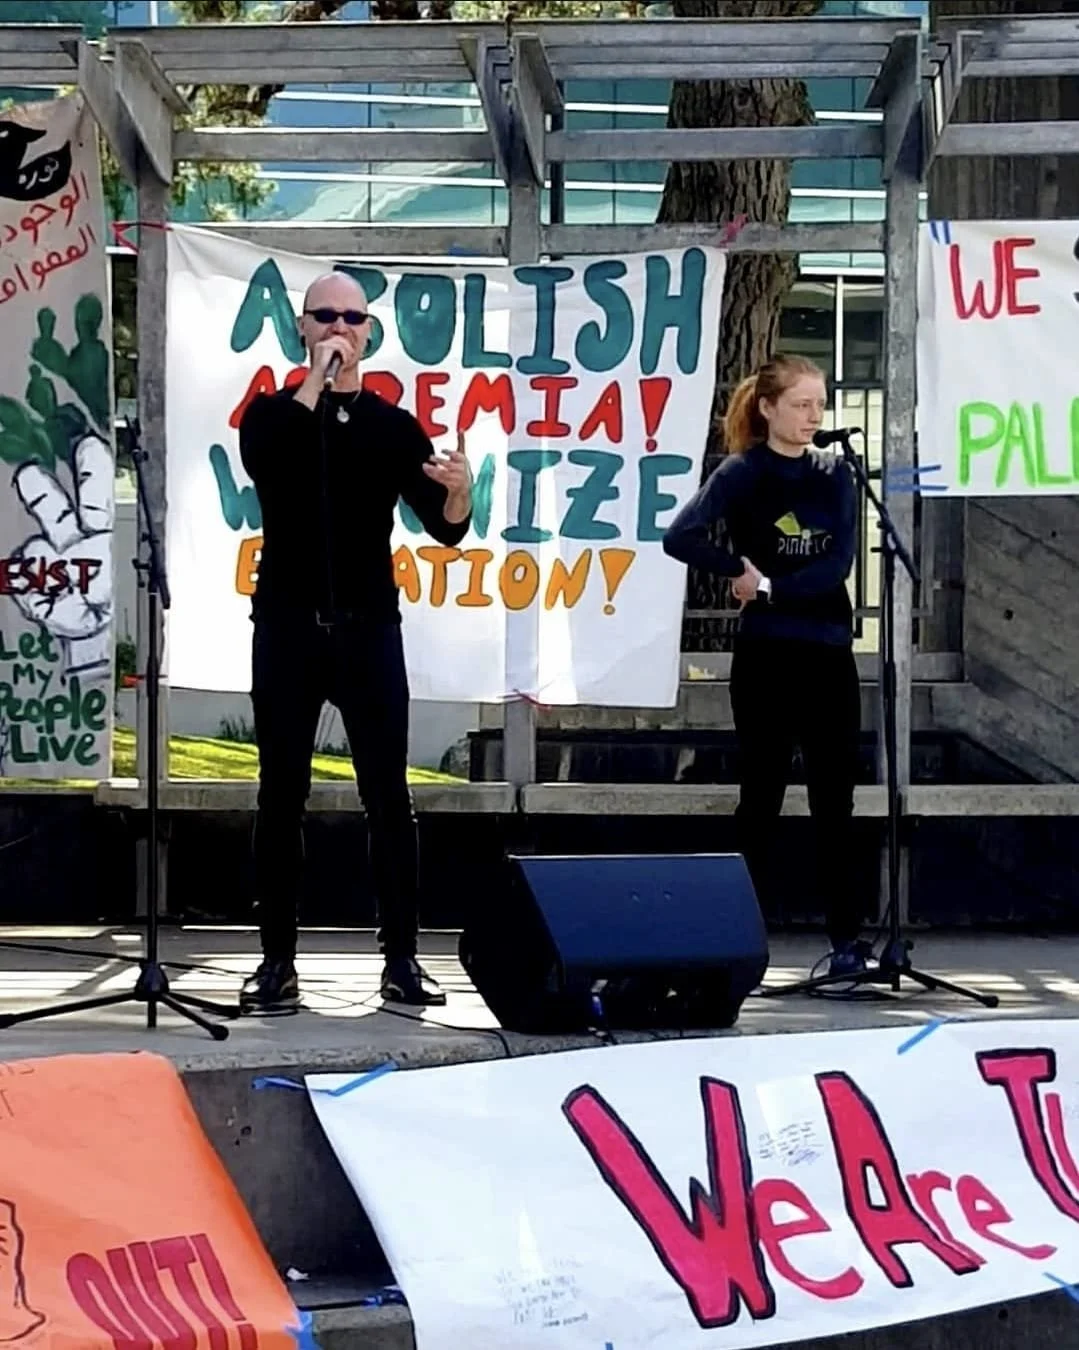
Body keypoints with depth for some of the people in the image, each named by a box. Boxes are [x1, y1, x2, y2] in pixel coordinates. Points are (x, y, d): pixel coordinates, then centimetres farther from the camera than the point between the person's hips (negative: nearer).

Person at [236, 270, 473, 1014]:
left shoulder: (394, 425, 7)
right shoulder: (272, 411, 4)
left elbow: (445, 531, 2)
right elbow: (261, 462, -20)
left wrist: (458, 493, -21)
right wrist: (316, 381, -18)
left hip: (369, 630, 1)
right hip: (288, 628, -1)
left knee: (388, 795, -1)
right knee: (283, 795, 1)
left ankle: (402, 959, 4)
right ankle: (278, 961, 6)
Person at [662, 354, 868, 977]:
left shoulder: (836, 474, 8)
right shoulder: (743, 473, -3)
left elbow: (837, 566, -5)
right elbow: (681, 539, -19)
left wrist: (771, 588, -13)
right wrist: (741, 570, -13)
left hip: (831, 653, 4)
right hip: (766, 657, -4)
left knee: (835, 798, 3)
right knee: (762, 794, 1)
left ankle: (847, 939, 6)